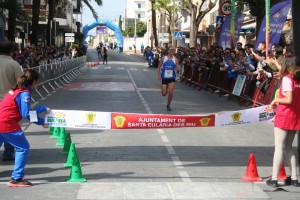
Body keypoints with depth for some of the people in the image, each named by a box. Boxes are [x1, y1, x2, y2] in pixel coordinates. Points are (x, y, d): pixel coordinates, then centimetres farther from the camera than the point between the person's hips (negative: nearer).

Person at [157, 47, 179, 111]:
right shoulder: (163, 58, -2)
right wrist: (159, 75, -5)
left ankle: (168, 105, 7)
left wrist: (177, 67, -23)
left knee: (170, 92, -14)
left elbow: (177, 69, 0)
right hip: (164, 78, 0)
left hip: (172, 78, 0)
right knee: (164, 94, 1)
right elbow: (159, 67, 5)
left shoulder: (175, 60, -2)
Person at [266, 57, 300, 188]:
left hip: (284, 117, -7)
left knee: (279, 148, -4)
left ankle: (274, 179, -5)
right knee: (288, 147, 15)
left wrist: (276, 100, -4)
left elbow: (289, 100, -19)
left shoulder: (287, 79, -11)